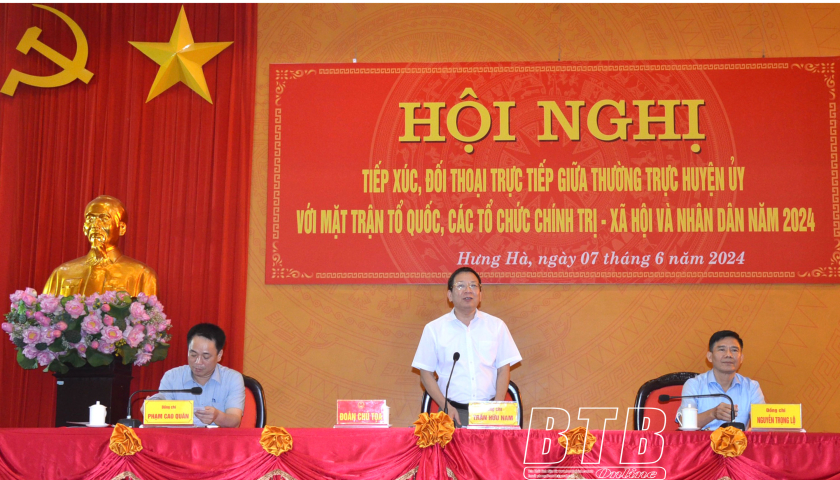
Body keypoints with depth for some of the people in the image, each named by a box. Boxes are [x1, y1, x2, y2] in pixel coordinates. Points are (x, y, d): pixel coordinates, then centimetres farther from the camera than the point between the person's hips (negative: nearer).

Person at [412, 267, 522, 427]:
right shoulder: (434, 329, 7)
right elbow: (426, 373, 7)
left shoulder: (496, 326, 11)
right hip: (453, 412, -1)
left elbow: (504, 369, 9)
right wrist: (446, 407, -6)